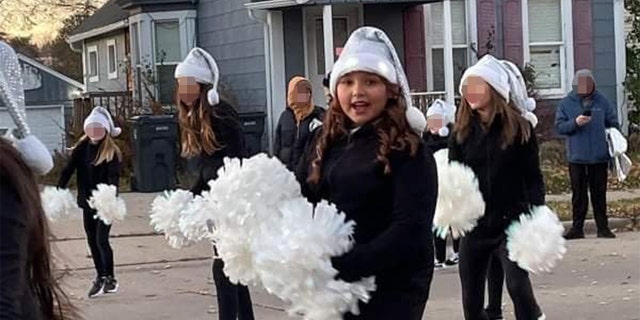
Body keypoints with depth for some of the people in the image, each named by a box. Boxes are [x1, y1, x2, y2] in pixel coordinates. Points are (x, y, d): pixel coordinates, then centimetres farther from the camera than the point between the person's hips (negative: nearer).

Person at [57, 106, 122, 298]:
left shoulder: (112, 152, -9)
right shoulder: (81, 148, 1)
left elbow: (114, 176, -18)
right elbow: (68, 170, -3)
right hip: (87, 202, 4)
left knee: (101, 240, -9)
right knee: (92, 241, 11)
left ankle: (110, 279, 4)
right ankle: (100, 277, 24)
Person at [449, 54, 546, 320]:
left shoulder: (519, 127, -4)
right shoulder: (462, 131, 2)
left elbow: (533, 177, -2)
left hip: (511, 223, -3)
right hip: (474, 225, 3)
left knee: (518, 286, -21)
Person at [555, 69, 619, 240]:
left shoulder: (602, 102, 5)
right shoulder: (566, 104, 2)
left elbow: (613, 123, 10)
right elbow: (559, 127, -3)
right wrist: (575, 123, -20)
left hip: (599, 157, 1)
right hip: (576, 157, -1)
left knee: (599, 193, 6)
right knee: (578, 193, 3)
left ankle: (603, 227, 11)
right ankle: (577, 227, 8)